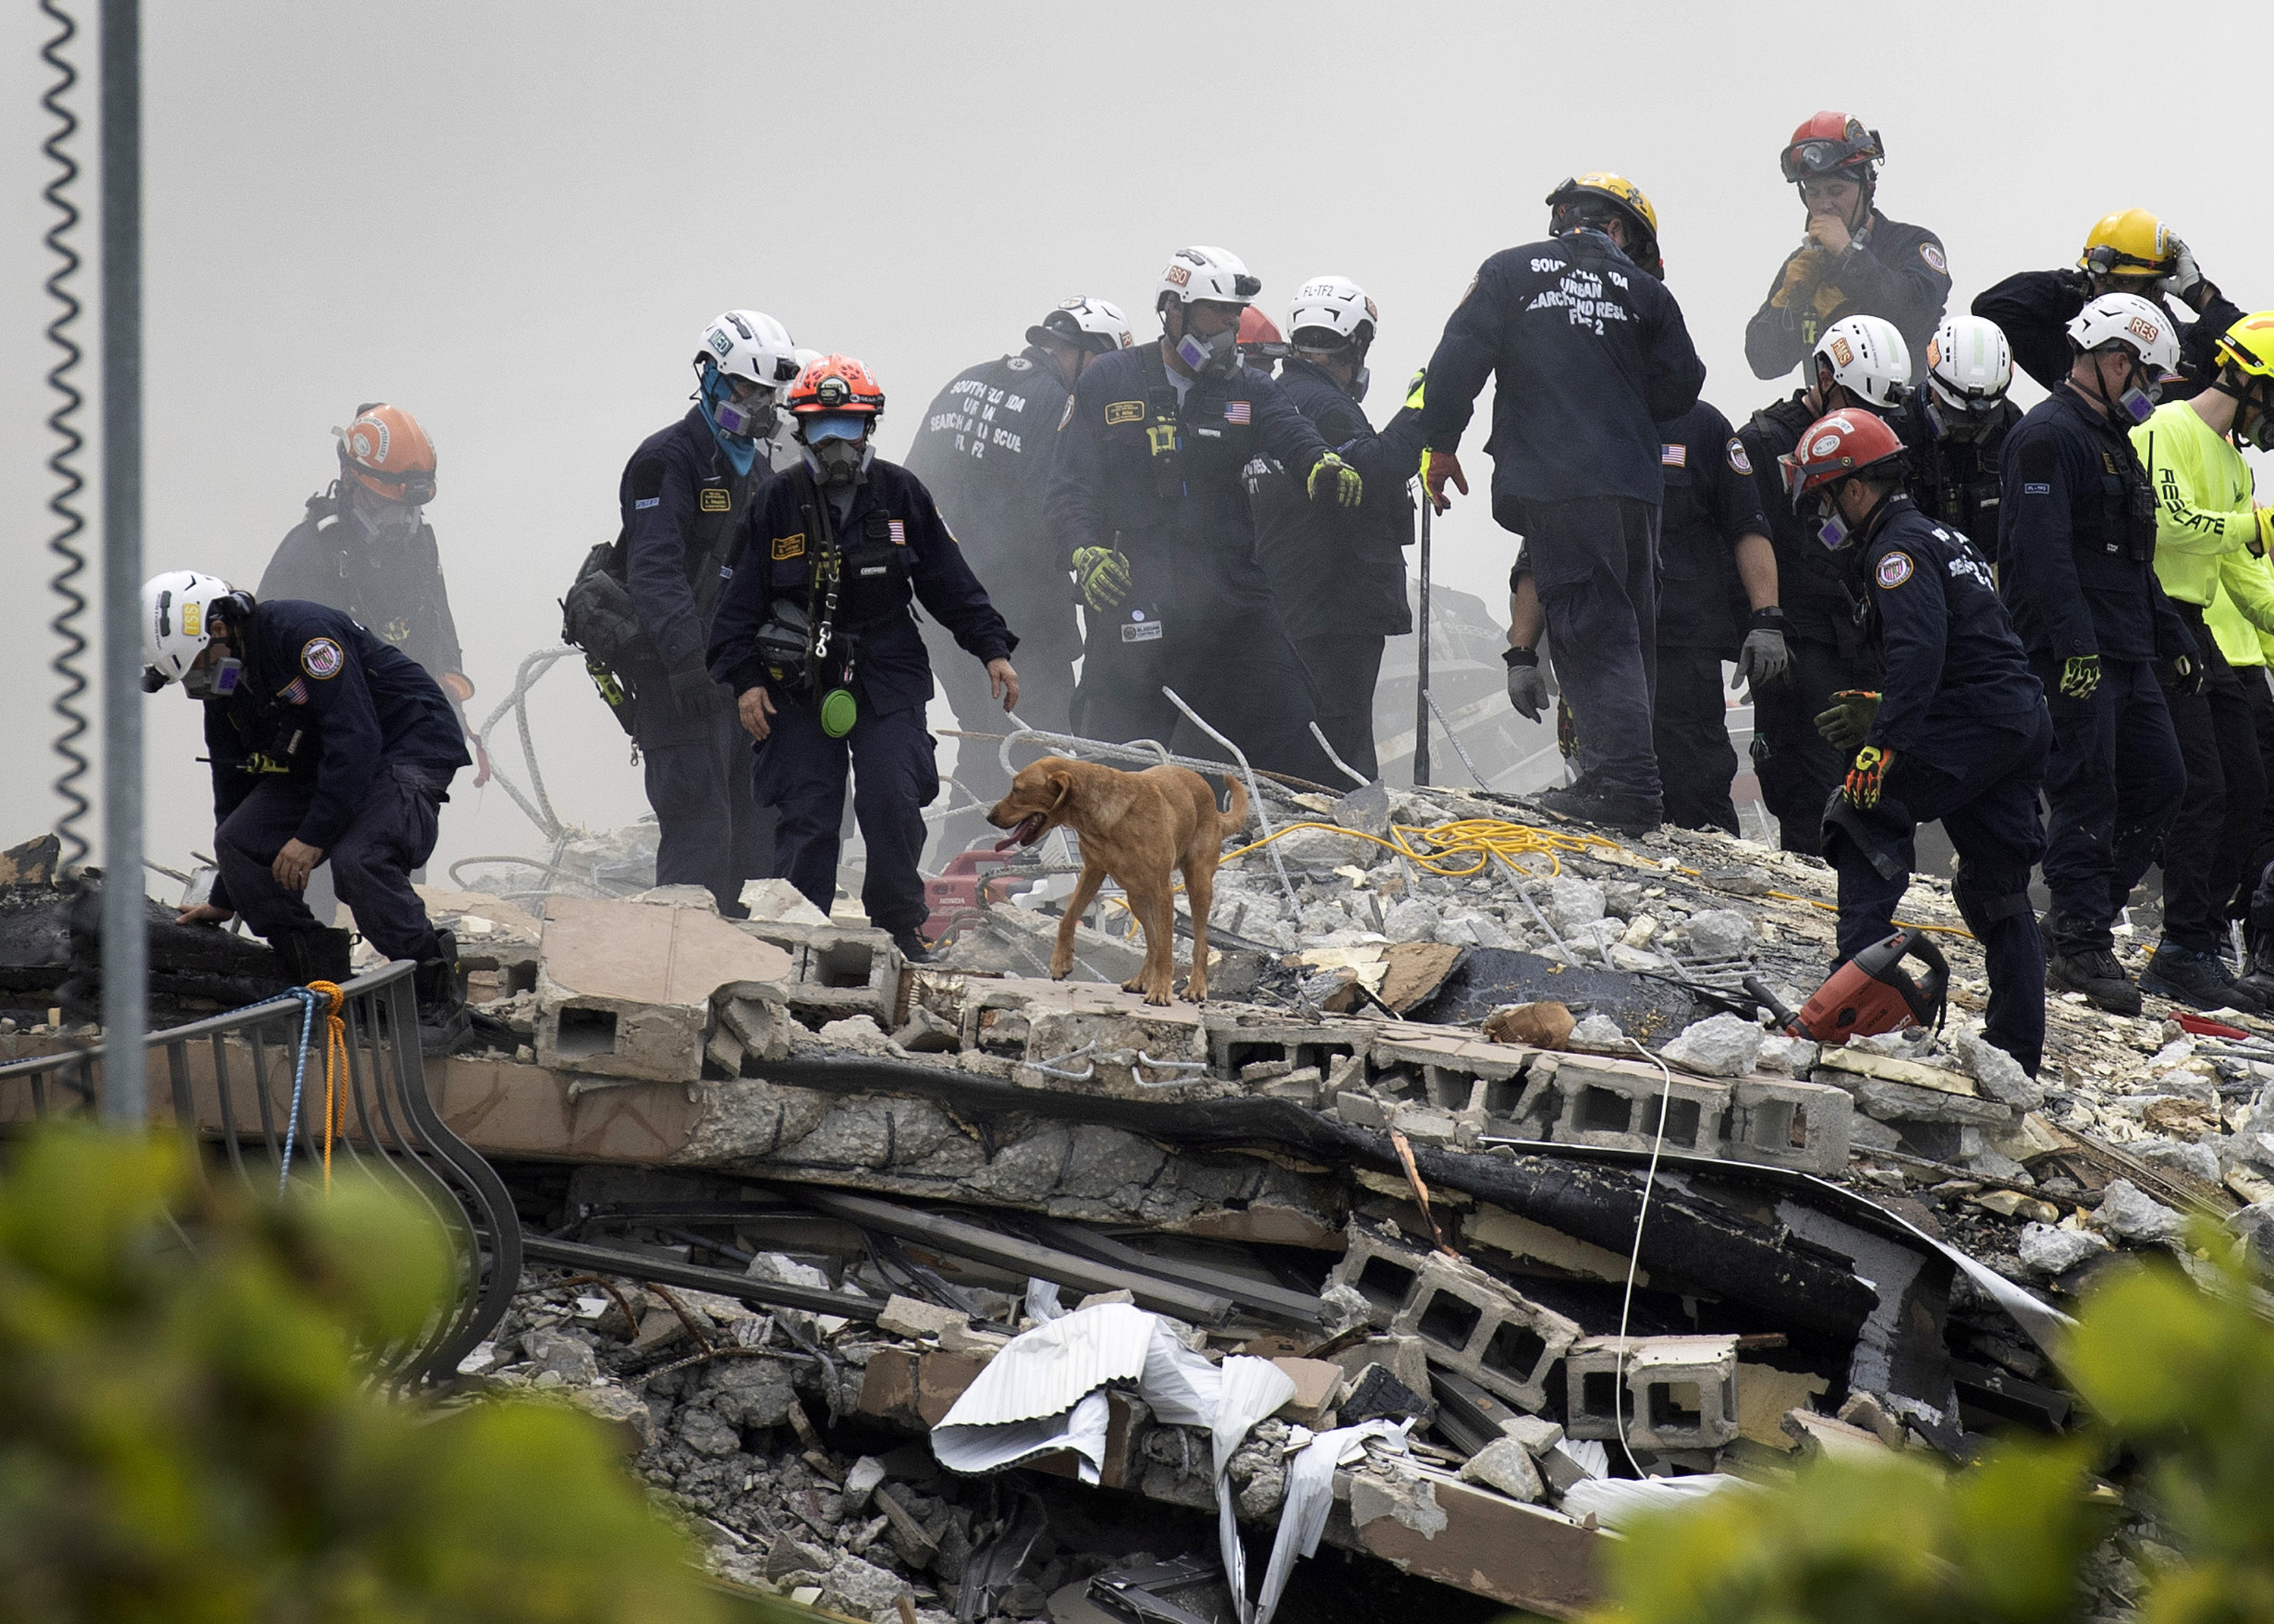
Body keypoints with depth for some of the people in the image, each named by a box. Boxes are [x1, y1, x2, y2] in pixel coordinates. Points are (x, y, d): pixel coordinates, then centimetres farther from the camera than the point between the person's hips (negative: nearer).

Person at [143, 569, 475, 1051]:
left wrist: (313, 836, -28)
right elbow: (234, 789, 16)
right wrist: (224, 902, 19)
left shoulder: (302, 632, -24)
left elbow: (355, 737, -28)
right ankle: (326, 988, -4)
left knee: (356, 859, -33)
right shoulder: (222, 687, 5)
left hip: (410, 745, -9)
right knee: (236, 843, -10)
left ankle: (440, 1003, -20)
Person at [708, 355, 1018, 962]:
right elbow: (744, 595, 4)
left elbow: (950, 582, 9)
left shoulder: (901, 493, 3)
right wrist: (744, 679, -4)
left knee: (893, 807, -9)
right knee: (807, 817, -4)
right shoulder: (779, 501, 0)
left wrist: (992, 649, 4)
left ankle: (900, 930, 7)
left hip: (887, 677, 0)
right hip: (799, 680, 0)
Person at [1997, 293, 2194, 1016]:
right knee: (2086, 796, -9)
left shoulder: (2113, 440, 21)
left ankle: (2076, 921, 14)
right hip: (2072, 654, -10)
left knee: (2158, 781, 8)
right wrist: (2075, 646, -27)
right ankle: (2081, 946, -5)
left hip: (2126, 655, 10)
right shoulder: (2048, 438, -12)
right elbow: (2042, 553, -21)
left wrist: (2173, 638, 26)